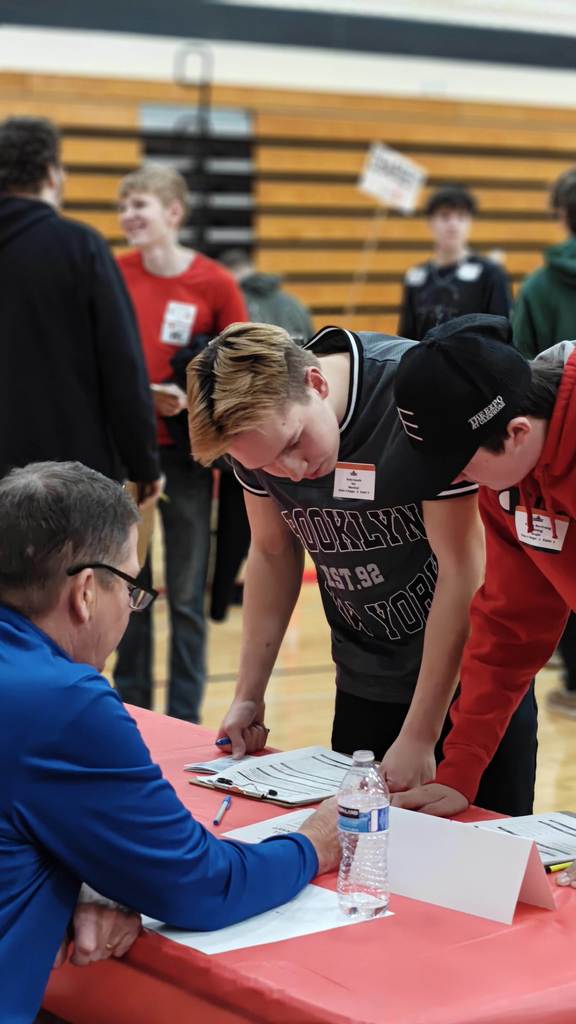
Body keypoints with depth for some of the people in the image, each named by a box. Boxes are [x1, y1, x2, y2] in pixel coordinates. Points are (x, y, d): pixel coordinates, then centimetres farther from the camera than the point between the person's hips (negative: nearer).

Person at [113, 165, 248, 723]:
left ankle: (184, 719, 15)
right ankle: (132, 708, 23)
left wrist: (193, 397, -16)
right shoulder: (115, 273, 1)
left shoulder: (214, 283, -7)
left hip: (184, 452, -2)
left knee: (185, 594, 5)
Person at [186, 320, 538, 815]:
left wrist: (419, 737, -21)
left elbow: (463, 571, -23)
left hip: (469, 668, -4)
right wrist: (249, 696, 5)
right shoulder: (256, 422, -10)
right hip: (366, 682, 4)